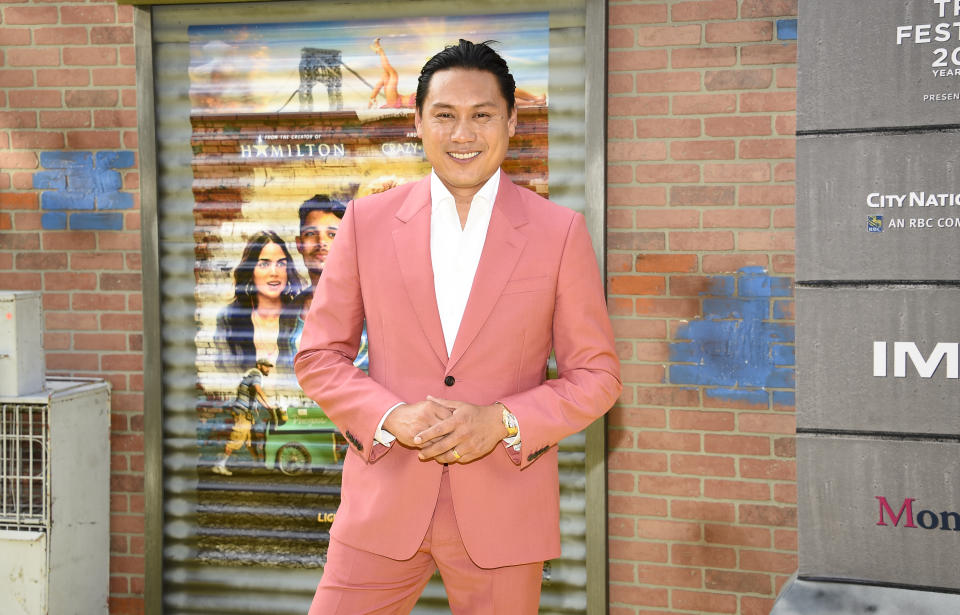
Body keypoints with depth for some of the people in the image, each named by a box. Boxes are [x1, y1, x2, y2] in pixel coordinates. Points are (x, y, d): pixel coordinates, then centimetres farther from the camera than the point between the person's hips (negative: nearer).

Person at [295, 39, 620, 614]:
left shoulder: (560, 232, -1)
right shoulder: (368, 220, 2)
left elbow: (597, 374, 1)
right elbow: (319, 356, 5)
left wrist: (502, 422, -14)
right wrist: (390, 417, -13)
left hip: (503, 514, 0)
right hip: (384, 505, 1)